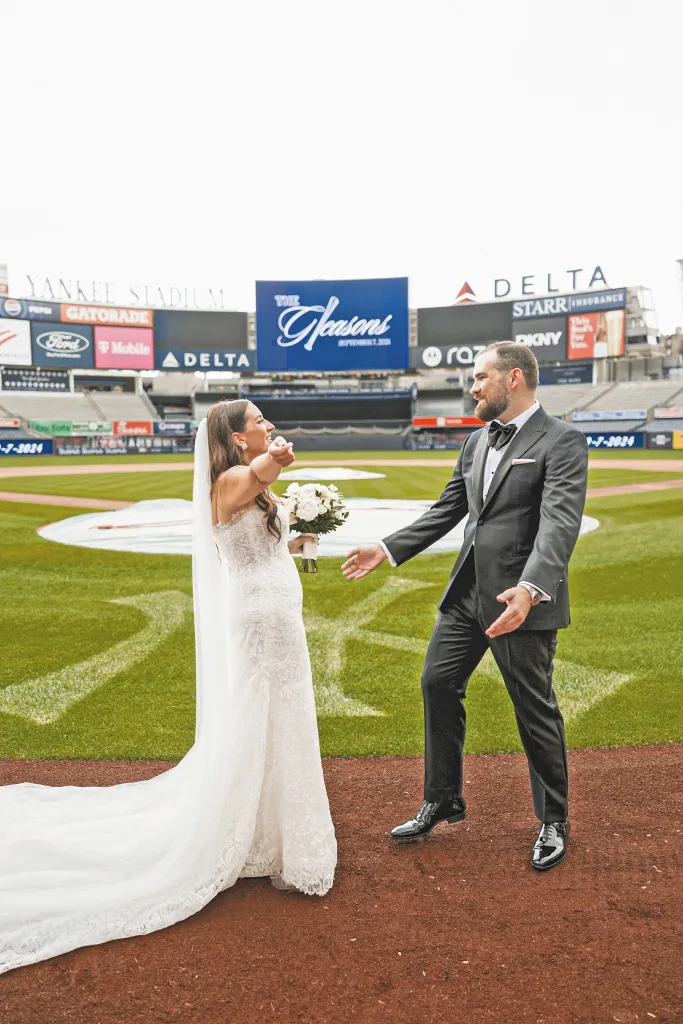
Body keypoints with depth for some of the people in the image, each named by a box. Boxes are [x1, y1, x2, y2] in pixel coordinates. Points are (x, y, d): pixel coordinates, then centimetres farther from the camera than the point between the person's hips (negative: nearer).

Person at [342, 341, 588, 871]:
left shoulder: (562, 441, -11)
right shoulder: (477, 442, 12)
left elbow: (560, 523, -24)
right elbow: (446, 511, 16)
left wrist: (530, 589, -38)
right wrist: (388, 549, 11)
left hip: (523, 600, -7)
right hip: (468, 592, 8)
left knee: (536, 709, 6)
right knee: (438, 683, 11)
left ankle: (553, 821, 28)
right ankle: (442, 800, 30)